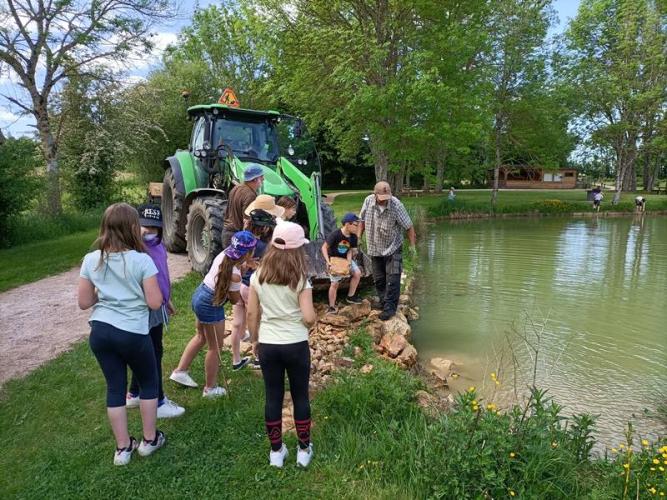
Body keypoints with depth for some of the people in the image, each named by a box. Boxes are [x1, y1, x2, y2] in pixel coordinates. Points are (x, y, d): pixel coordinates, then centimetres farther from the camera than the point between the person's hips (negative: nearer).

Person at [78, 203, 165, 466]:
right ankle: (149, 439, 30)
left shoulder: (91, 260, -1)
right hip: (133, 333, -4)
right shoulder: (142, 260, -14)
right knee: (149, 383, 18)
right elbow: (154, 302, -13)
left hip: (100, 332, 5)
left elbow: (84, 302, 4)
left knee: (115, 386, 17)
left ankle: (122, 447, 28)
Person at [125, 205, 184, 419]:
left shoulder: (158, 245, 5)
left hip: (157, 308, 9)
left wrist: (167, 299, 26)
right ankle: (157, 402, 19)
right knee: (153, 355, 3)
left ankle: (134, 394, 39)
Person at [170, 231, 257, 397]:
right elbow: (235, 300, -11)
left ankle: (180, 371, 38)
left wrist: (245, 266, -3)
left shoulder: (224, 254, -7)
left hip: (200, 295, 9)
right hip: (210, 306, -9)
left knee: (201, 337, 29)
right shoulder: (234, 275, -27)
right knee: (215, 347, 10)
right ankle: (210, 388, 25)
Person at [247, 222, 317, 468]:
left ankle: (276, 452, 29)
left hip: (267, 345, 3)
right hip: (296, 345, -2)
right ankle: (304, 450, 29)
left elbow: (251, 313, 1)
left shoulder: (258, 276, -3)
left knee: (273, 397, 15)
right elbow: (309, 318, -18)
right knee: (300, 397, 15)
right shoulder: (300, 279, -13)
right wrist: (312, 318, 5)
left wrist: (254, 340, 14)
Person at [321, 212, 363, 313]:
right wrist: (328, 262, -28)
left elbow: (350, 250, -2)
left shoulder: (353, 237, -11)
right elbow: (324, 247, -20)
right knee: (335, 283, -7)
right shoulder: (335, 235, -27)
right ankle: (331, 307, 7)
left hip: (345, 259, 5)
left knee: (357, 273, -13)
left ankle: (351, 296, 4)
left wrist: (349, 262, -19)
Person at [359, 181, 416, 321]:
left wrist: (412, 245, -14)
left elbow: (408, 226, -14)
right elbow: (362, 220, 6)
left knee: (392, 279, -6)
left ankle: (390, 307, 2)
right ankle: (383, 301, 30)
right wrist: (359, 237, 7)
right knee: (378, 278, 13)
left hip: (393, 248, -4)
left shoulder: (396, 205, -21)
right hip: (375, 248, 4)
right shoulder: (368, 201, -10)